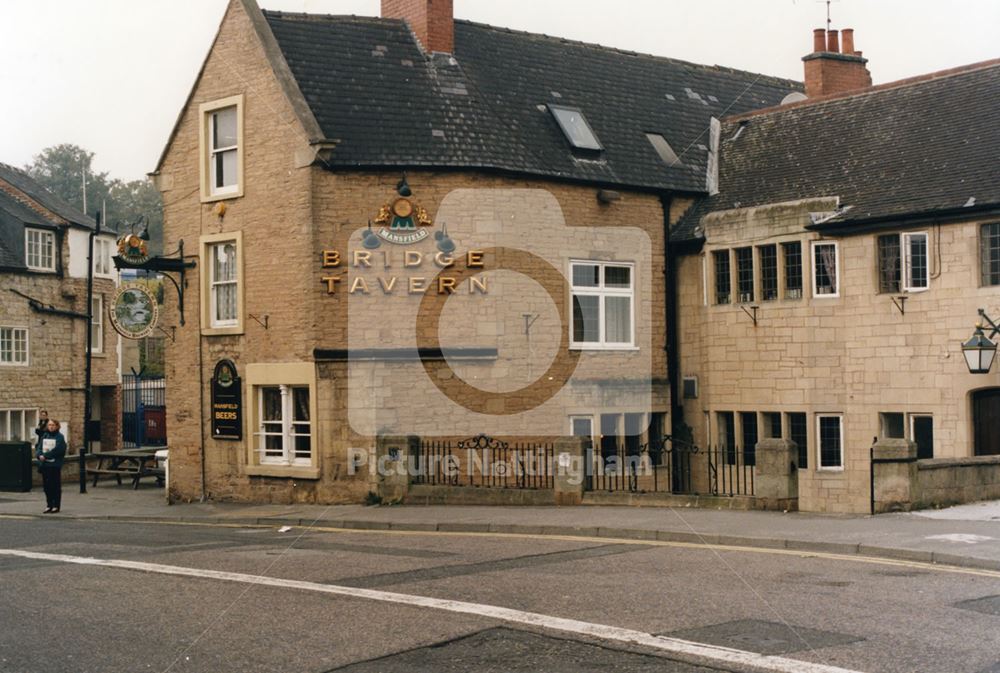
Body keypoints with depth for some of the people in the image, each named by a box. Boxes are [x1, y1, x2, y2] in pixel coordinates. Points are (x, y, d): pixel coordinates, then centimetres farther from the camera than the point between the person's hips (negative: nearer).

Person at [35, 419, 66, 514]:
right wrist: (40, 455, -13)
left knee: (56, 486, 0)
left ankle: (56, 506, 6)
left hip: (55, 465, -6)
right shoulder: (44, 436, 12)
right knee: (47, 486, 9)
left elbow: (57, 450, -15)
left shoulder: (59, 437, -5)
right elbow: (39, 447, 8)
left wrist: (45, 456, -16)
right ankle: (49, 505, 18)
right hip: (44, 465, 6)